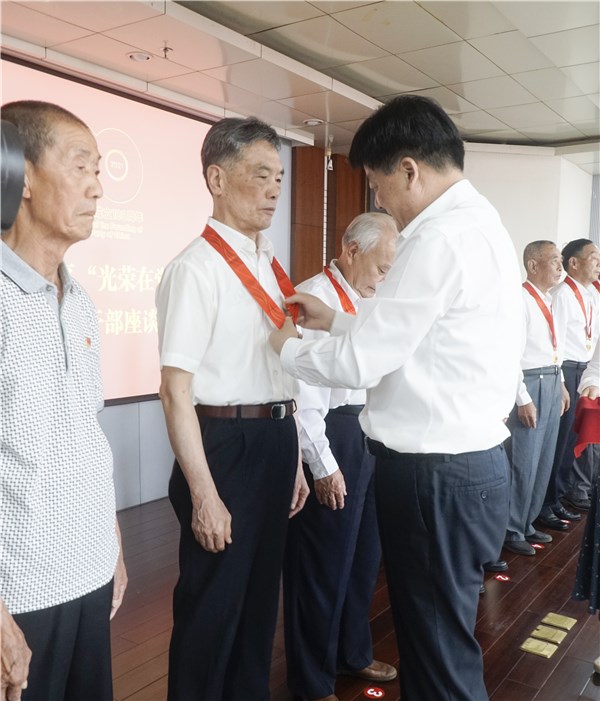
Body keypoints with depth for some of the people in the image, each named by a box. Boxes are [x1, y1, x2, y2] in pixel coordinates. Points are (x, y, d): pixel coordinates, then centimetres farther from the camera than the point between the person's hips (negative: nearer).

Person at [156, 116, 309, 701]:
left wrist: (293, 457, 17)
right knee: (211, 606, 10)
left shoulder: (268, 265, 9)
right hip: (225, 446, -8)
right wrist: (203, 494, -20)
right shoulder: (197, 268, -15)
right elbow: (176, 389, -19)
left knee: (259, 592, 23)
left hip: (276, 443, 8)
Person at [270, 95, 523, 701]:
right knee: (428, 634, 23)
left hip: (435, 475, -10)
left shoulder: (440, 237, -20)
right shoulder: (478, 221, 12)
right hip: (467, 461, 10)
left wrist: (286, 348, 0)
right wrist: (336, 320, 18)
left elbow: (361, 362, -18)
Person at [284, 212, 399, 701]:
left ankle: (353, 652, 45)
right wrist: (323, 464, -18)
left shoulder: (365, 302, 12)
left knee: (364, 553, 22)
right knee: (322, 563, 6)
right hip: (329, 437, -9)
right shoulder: (313, 298, -15)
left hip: (368, 435, 9)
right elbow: (303, 388, -19)